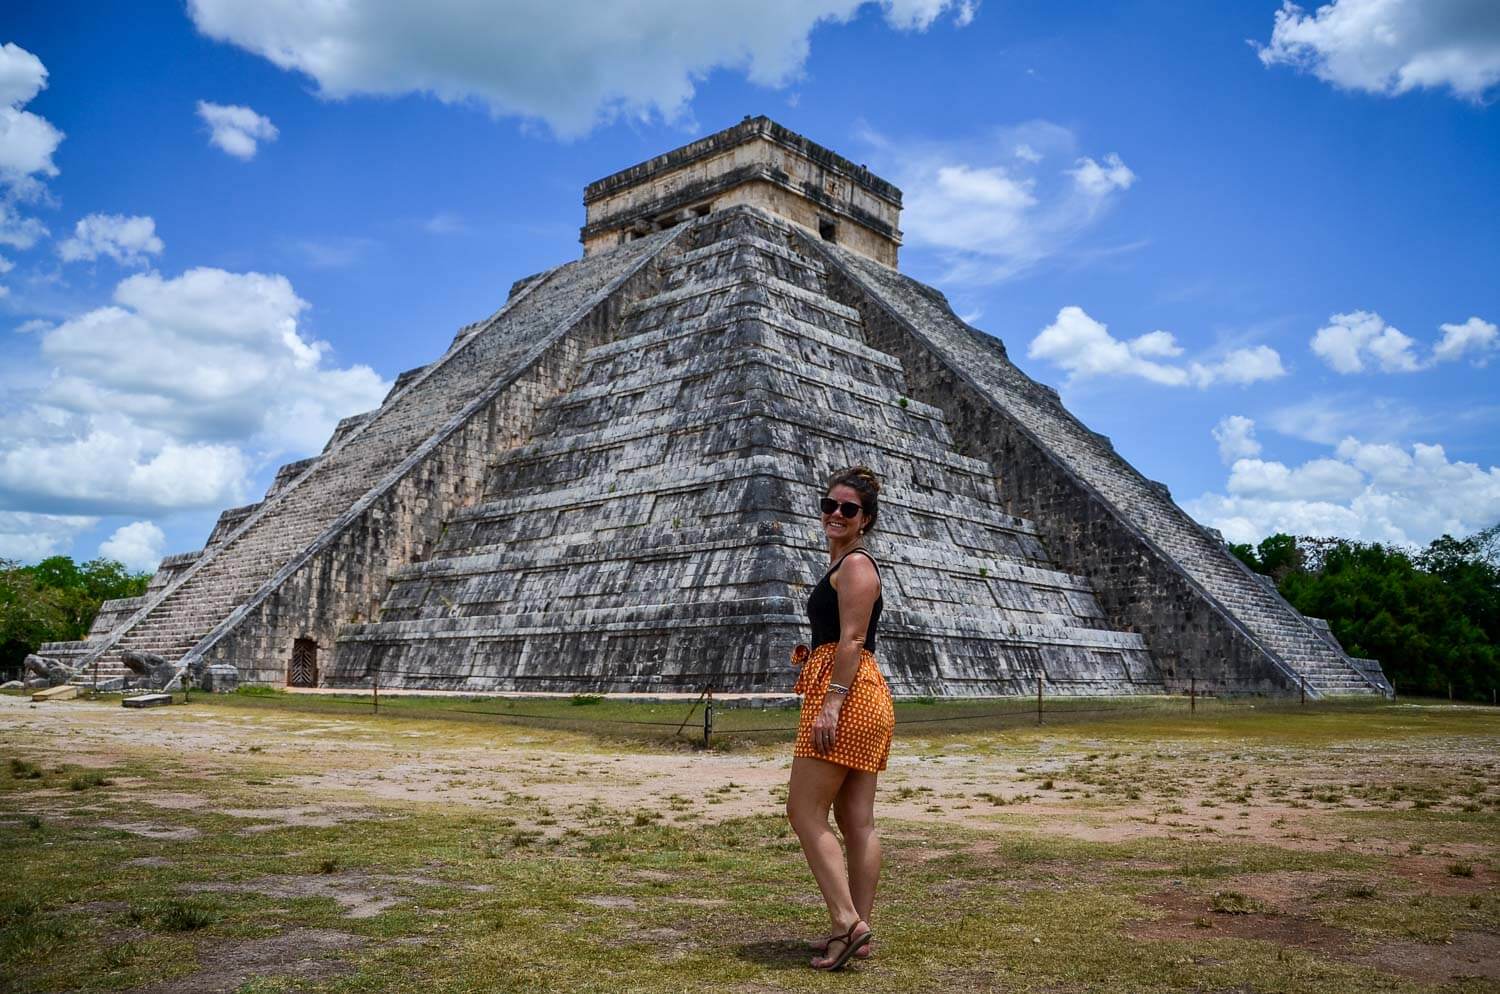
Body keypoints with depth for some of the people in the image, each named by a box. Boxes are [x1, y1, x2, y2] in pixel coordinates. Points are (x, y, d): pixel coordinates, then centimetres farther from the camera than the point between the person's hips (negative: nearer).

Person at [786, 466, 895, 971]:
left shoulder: (855, 564, -7)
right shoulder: (843, 565, 24)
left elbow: (852, 639, -17)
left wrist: (830, 703, -23)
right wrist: (810, 654, 15)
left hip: (846, 694, -10)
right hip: (863, 696, 10)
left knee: (804, 810, -8)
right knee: (857, 821, 9)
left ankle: (847, 922, -9)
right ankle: (858, 929, 13)